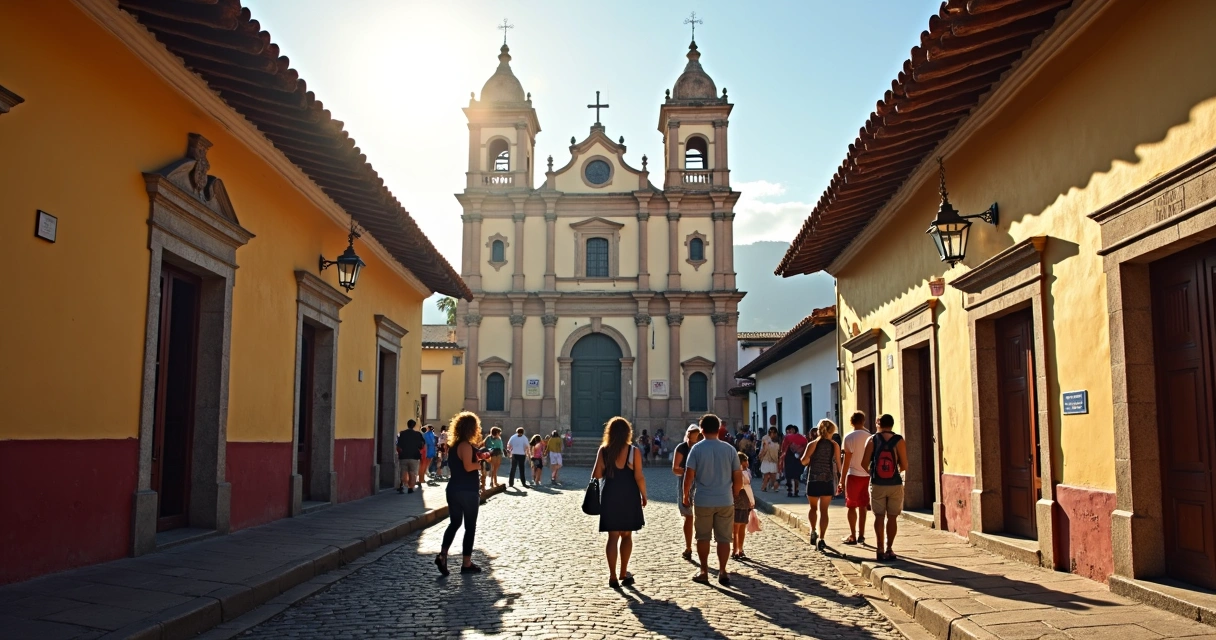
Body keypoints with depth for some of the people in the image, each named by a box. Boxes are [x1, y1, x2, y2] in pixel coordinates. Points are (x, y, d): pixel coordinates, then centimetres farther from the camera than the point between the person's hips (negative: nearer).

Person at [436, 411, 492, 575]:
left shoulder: (455, 445, 11)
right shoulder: (466, 445, -17)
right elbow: (468, 466, -25)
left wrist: (479, 457, 11)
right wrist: (480, 464, -8)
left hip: (454, 489, 8)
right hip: (468, 491, -8)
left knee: (454, 523, 14)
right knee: (470, 527, 3)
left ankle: (443, 555, -1)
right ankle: (467, 564, 9)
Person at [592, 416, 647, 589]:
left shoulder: (603, 450, -2)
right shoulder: (633, 451, -7)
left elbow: (596, 474, -4)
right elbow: (639, 477, -10)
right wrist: (644, 495, 2)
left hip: (610, 497, 1)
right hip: (629, 497, -1)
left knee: (613, 536, 6)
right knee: (626, 535, 14)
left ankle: (613, 576, 5)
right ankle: (623, 573, 17)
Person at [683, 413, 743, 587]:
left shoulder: (697, 448, -7)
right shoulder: (729, 449, 0)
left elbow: (689, 475, -10)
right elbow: (738, 478, 3)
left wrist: (686, 494, 4)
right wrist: (734, 495, 17)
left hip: (703, 501, -1)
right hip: (725, 501, 1)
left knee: (703, 537, 11)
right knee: (724, 538, 9)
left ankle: (704, 572, 16)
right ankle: (722, 572, 9)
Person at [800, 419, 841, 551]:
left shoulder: (813, 444, -2)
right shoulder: (834, 445, 2)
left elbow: (804, 461, -14)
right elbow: (838, 464, 3)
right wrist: (839, 481, 11)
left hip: (813, 480, -1)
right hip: (829, 481, 1)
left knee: (813, 507, 19)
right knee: (824, 510, 4)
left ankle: (813, 531, 6)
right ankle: (821, 539, -3)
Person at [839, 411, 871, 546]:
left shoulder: (849, 437, -8)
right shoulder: (869, 436, 5)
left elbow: (847, 460, -10)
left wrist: (842, 480, -6)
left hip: (853, 475, -4)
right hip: (867, 475, 4)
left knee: (852, 506, 3)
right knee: (862, 506, 10)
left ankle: (853, 536, 4)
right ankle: (861, 535, 12)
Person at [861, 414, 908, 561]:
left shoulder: (872, 440, -3)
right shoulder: (899, 440, -4)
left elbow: (864, 463, -5)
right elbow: (904, 466, -8)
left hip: (877, 484, 0)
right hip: (895, 484, 0)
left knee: (879, 516, 6)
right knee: (892, 517, 8)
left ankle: (880, 549, 4)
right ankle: (889, 549, 8)